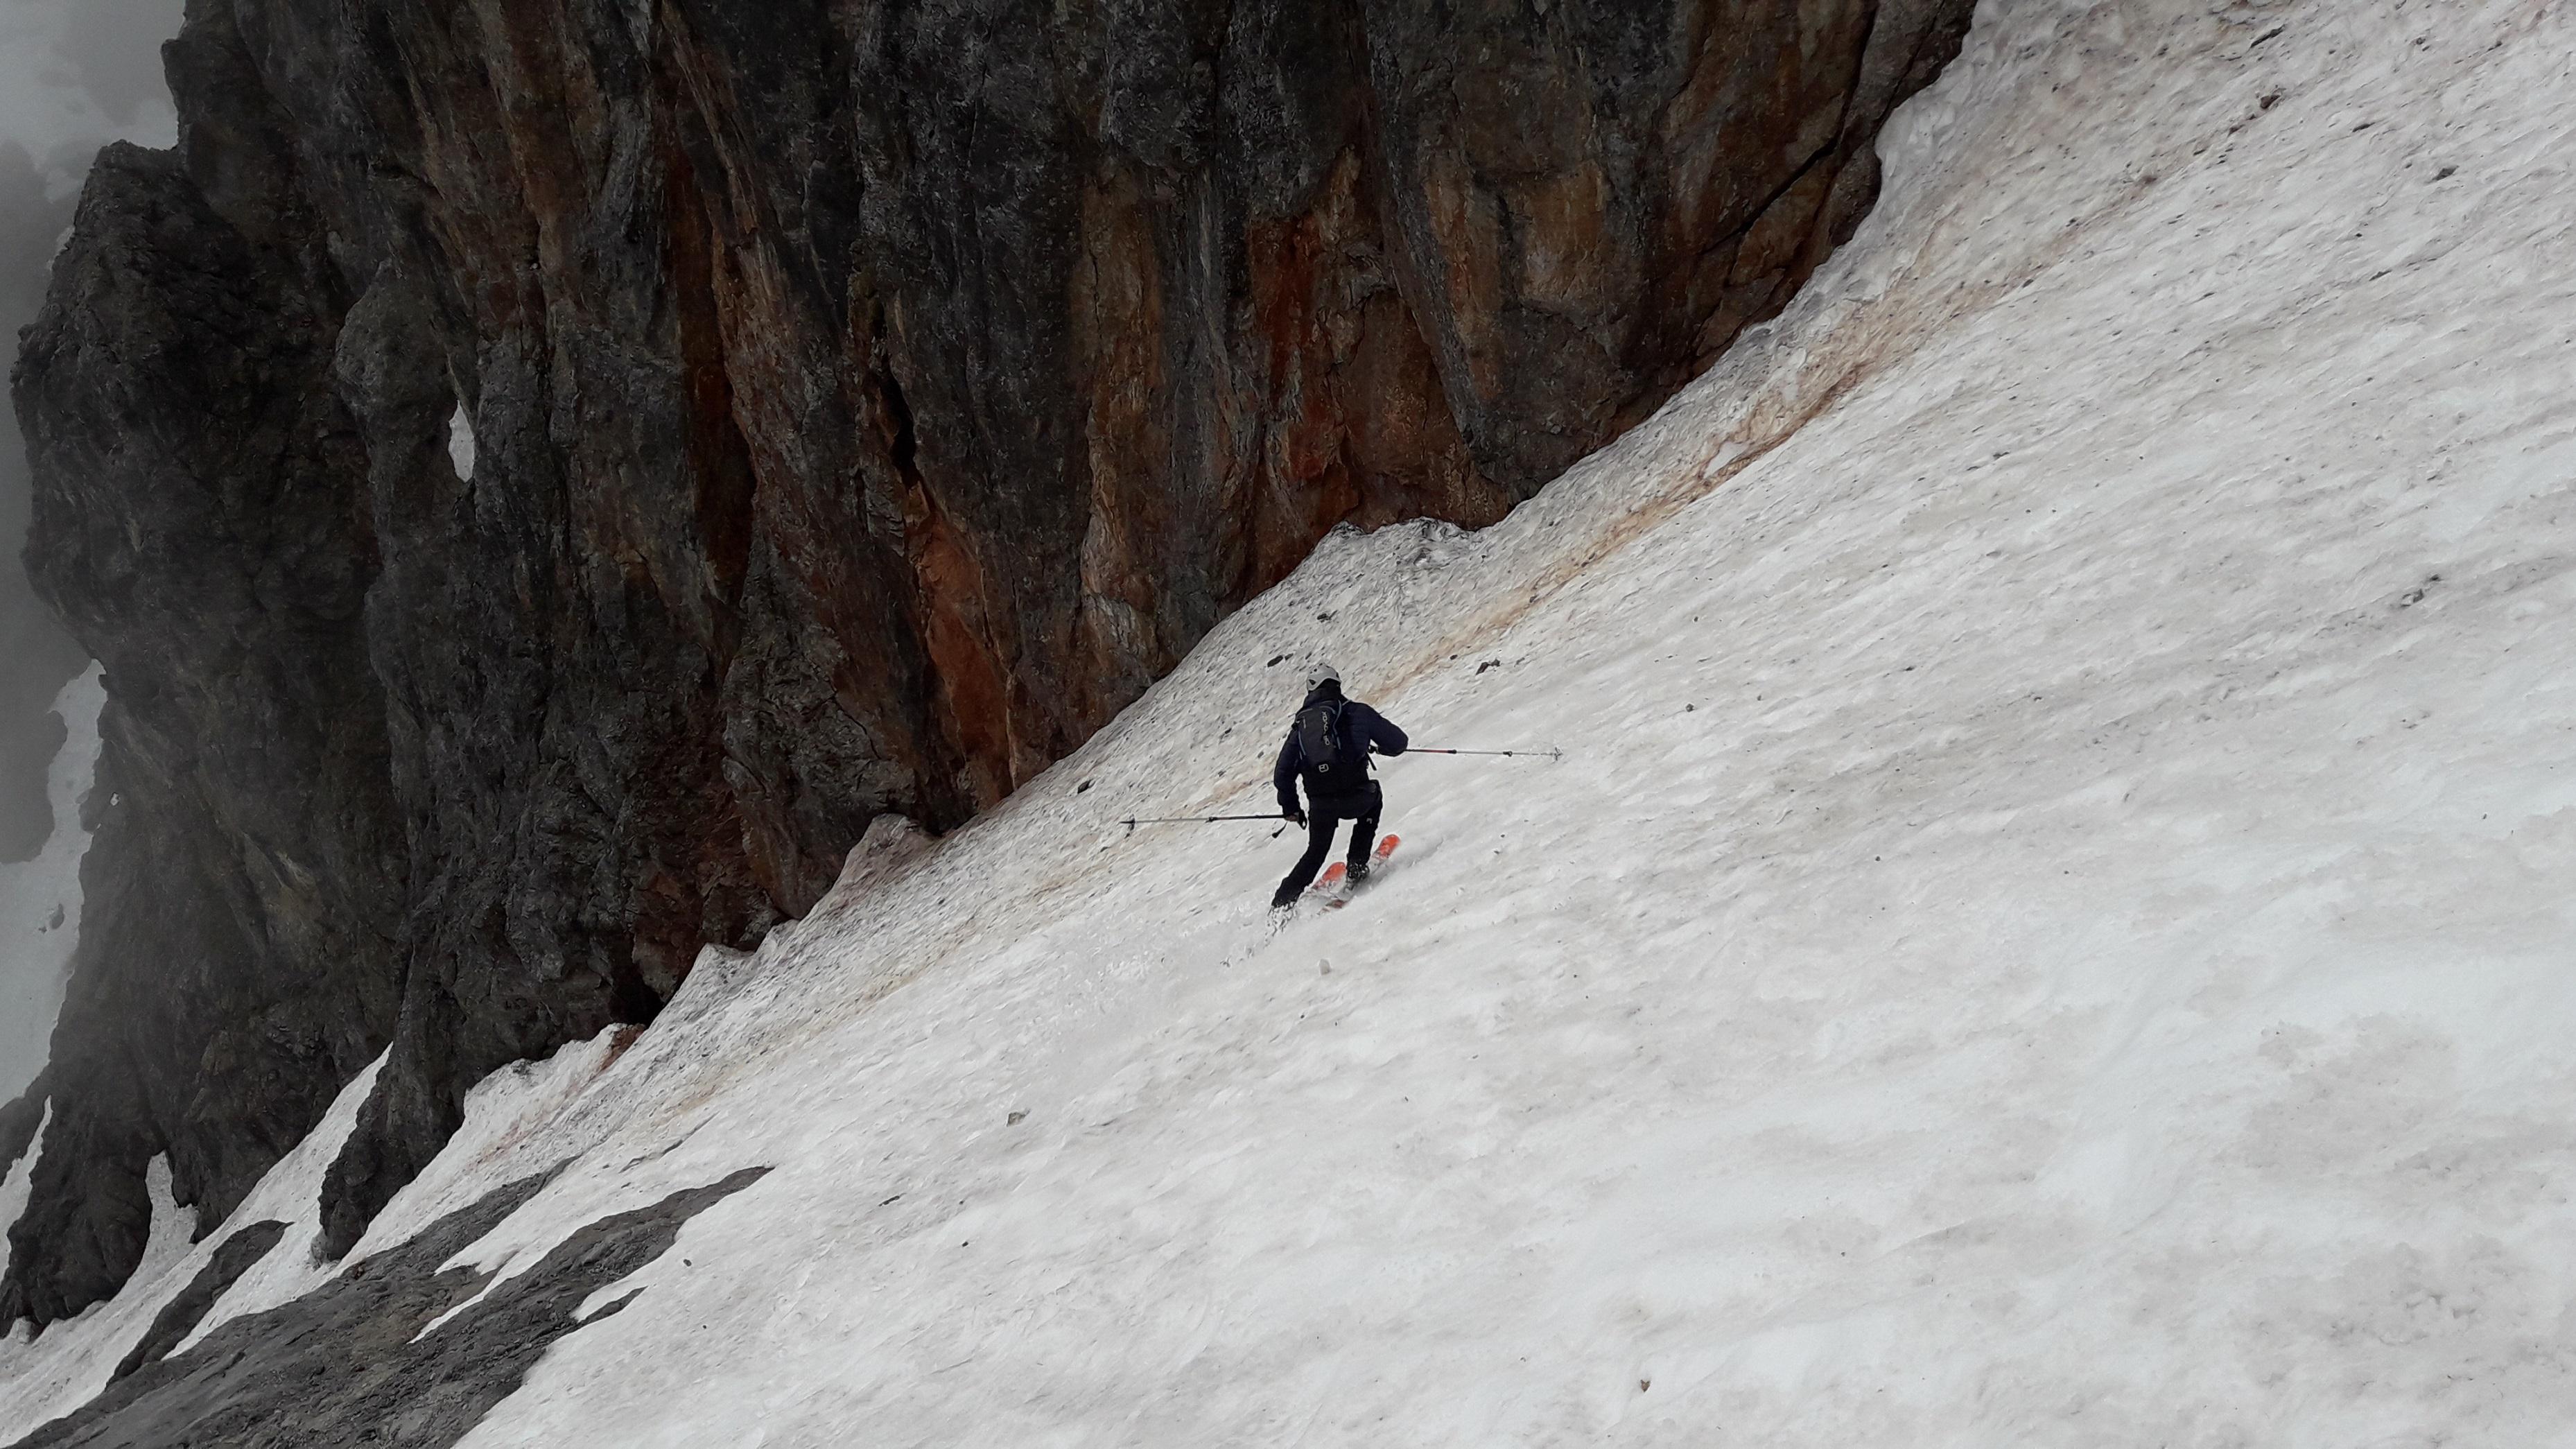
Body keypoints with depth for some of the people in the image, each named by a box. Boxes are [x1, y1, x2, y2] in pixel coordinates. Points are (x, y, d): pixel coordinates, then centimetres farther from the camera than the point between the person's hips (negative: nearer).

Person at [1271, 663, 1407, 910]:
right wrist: (1380, 748, 31)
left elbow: (1282, 774, 13)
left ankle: (1282, 902, 15)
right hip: (1356, 796, -3)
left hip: (1319, 804, 3)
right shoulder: (1356, 712, 5)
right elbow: (1397, 741, 7)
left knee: (1316, 851, 27)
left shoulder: (1300, 725, 14)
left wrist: (1290, 807, 27)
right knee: (1374, 798, 33)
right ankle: (1357, 867, 26)